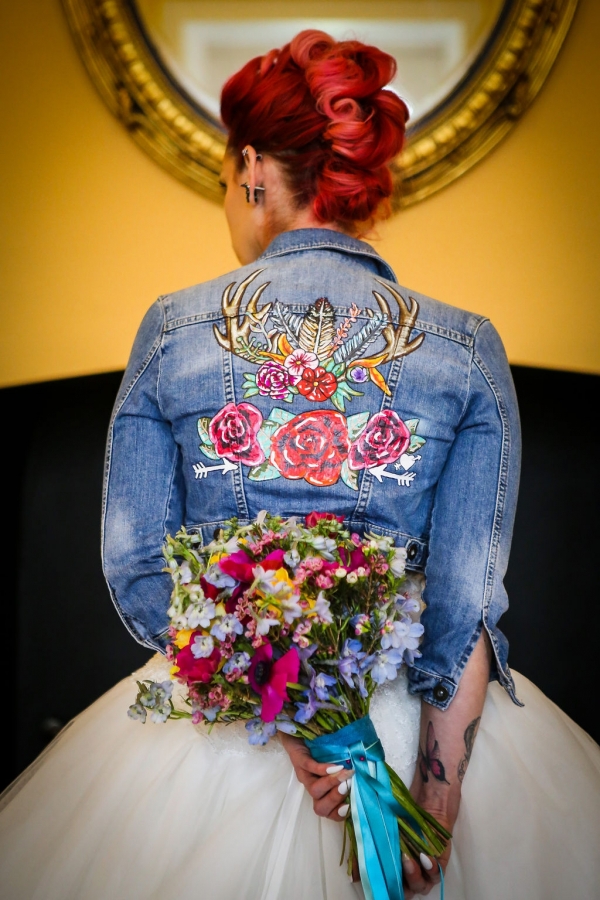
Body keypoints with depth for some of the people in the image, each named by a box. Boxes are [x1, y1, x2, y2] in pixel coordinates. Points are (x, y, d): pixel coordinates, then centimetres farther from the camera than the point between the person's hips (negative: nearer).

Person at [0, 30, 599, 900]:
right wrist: (432, 805, -8)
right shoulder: (468, 347, -5)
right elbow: (466, 605, -11)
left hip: (217, 697, 1)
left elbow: (137, 569, -7)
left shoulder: (173, 328, -3)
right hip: (413, 717, 0)